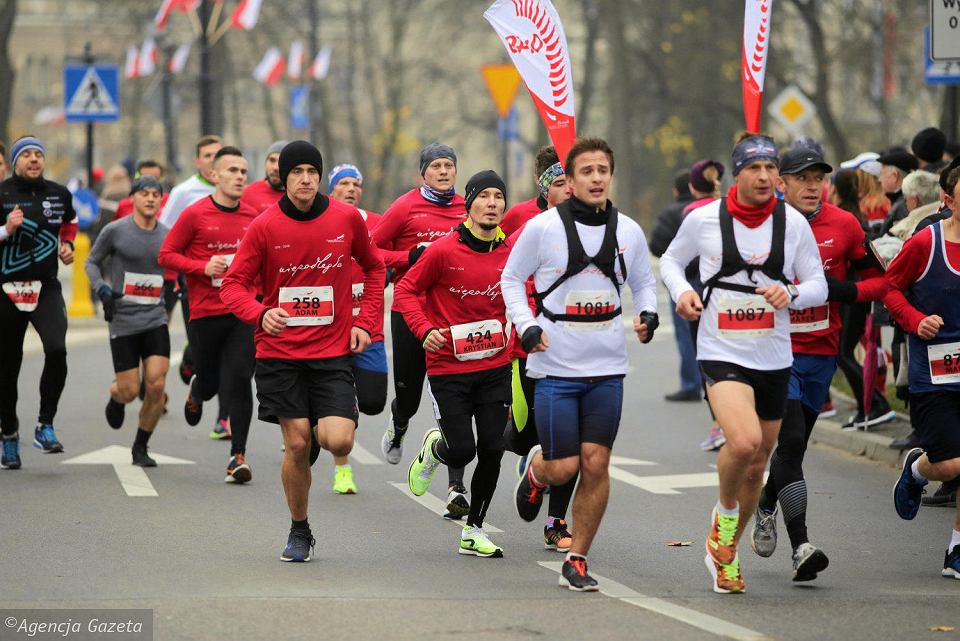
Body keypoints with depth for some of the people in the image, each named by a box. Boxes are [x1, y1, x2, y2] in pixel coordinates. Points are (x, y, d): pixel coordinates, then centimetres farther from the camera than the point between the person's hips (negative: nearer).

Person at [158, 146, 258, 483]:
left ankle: (238, 456, -7)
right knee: (211, 383, 10)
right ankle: (196, 391, 49)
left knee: (239, 381, -10)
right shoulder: (195, 214, -5)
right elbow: (166, 254, -2)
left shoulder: (252, 216, 7)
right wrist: (203, 268, -15)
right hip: (205, 313, -2)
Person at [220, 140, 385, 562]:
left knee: (339, 443, -14)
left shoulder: (347, 219, 0)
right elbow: (233, 285, -4)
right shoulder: (265, 227, -5)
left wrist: (366, 321, 5)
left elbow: (374, 268, 16)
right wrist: (261, 314, -24)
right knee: (296, 445, -3)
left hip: (333, 351, 1)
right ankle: (299, 531, 18)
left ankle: (319, 432, 24)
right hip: (280, 353, -1)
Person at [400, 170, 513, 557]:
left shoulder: (510, 253, 1)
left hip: (495, 368, 4)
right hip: (448, 367, -3)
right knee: (461, 451, -7)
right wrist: (425, 329, -18)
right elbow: (406, 291, -4)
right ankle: (432, 450, 31)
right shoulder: (444, 251, -12)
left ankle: (473, 532, 15)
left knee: (492, 450, -1)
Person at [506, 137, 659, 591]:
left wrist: (648, 315, -2)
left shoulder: (628, 231, 4)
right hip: (556, 366, -3)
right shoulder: (542, 227, -6)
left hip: (607, 368, 3)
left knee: (596, 464, -2)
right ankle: (535, 472, 35)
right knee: (563, 467, -4)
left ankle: (576, 561, 10)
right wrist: (527, 327, -9)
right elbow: (511, 279, 5)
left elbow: (643, 282, 19)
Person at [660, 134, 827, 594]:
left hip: (774, 359, 3)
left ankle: (725, 553, 33)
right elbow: (671, 260, 13)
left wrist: (791, 294, -16)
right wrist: (681, 292, -7)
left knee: (756, 467, 12)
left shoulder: (793, 222, 0)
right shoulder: (704, 219, -4)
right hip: (721, 353, -3)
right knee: (744, 440, -29)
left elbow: (818, 285, 6)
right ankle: (725, 515, 1)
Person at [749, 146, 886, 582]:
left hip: (822, 352, 3)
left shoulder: (843, 225, -1)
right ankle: (801, 547, -21)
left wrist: (846, 290, -13)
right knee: (790, 440, -17)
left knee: (794, 446, 14)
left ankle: (766, 509, 44)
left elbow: (880, 280, 5)